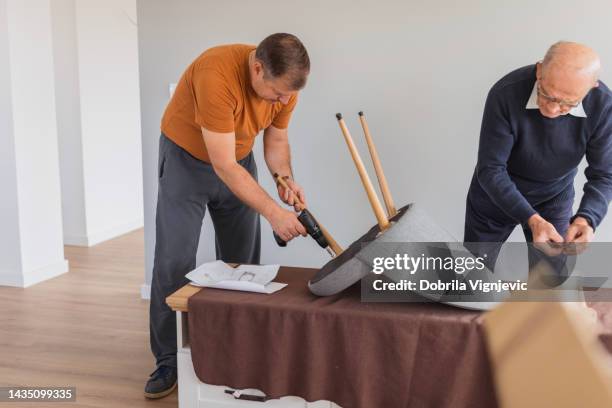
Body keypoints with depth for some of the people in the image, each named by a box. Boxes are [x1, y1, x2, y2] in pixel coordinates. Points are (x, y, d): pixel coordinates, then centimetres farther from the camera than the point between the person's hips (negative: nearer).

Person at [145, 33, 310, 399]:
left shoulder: (285, 85, -17)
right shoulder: (216, 75, -36)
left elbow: (277, 141, 1)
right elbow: (223, 166, -34)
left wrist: (286, 179, -19)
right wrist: (273, 212, -35)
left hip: (239, 159, 5)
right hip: (187, 158, -5)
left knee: (242, 262, 5)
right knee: (174, 262, -8)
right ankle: (168, 361, 5)